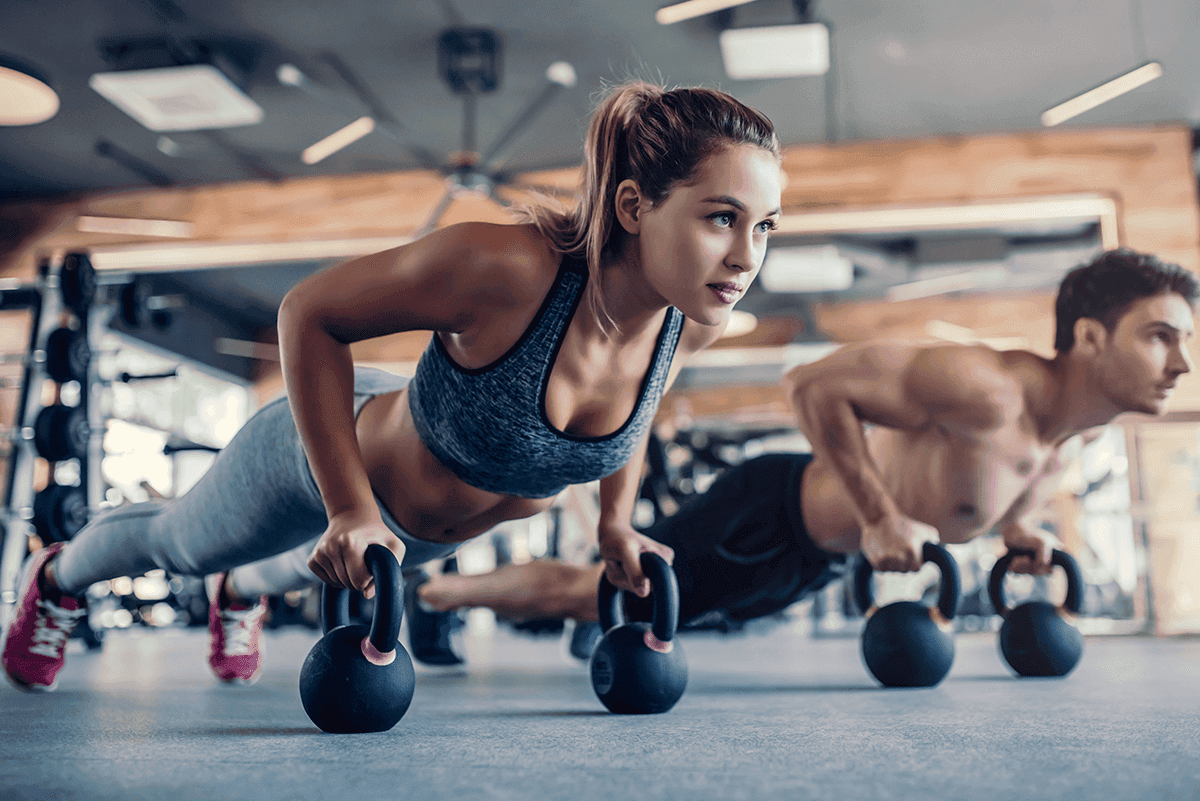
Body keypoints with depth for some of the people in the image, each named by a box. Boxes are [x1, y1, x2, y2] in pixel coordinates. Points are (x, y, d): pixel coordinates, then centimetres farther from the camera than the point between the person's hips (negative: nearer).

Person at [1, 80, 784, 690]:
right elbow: (309, 313, -30)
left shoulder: (694, 323, -26)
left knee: (317, 567, 38)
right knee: (179, 542, 28)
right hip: (322, 454, -4)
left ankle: (242, 594, 75)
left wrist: (616, 525, 0)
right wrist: (350, 510, -31)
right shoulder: (504, 268, -44)